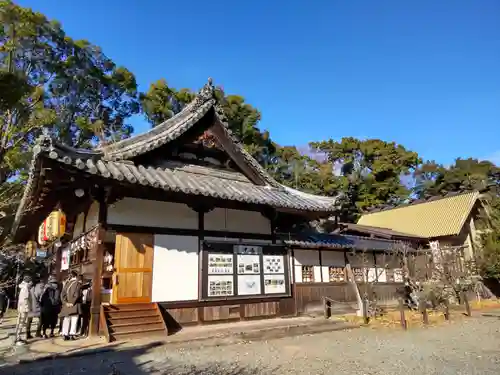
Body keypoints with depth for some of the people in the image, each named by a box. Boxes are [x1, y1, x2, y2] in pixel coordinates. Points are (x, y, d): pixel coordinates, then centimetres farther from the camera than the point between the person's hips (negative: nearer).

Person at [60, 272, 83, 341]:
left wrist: (65, 302, 1)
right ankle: (72, 334, -7)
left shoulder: (67, 284, 12)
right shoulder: (78, 283, -6)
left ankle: (65, 334, 9)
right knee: (74, 320, -2)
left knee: (66, 320, 10)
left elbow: (62, 294, 6)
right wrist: (73, 302, -10)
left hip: (67, 305, 5)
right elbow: (77, 294, -17)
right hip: (75, 306, -5)